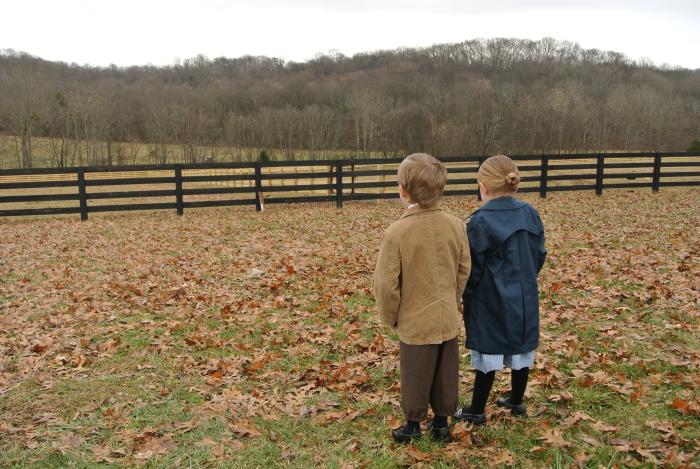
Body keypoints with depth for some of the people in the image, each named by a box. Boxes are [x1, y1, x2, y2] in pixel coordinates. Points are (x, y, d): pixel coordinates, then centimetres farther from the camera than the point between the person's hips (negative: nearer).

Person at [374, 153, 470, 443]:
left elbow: (386, 283, -15)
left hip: (415, 322, -4)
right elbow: (463, 271, 4)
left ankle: (414, 426, 30)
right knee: (446, 374, 18)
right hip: (448, 320, 4)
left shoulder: (397, 232, -20)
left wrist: (390, 317, 1)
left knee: (415, 376, 13)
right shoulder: (456, 226, -6)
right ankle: (441, 423, 34)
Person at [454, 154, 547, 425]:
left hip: (491, 301, -5)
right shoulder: (530, 214, 0)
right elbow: (539, 256, 9)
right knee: (521, 350, 16)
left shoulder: (480, 221, -17)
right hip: (524, 298, 6)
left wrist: (466, 296, 1)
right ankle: (516, 402, 34)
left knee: (489, 354, 4)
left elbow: (473, 268, -13)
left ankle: (476, 411, 17)